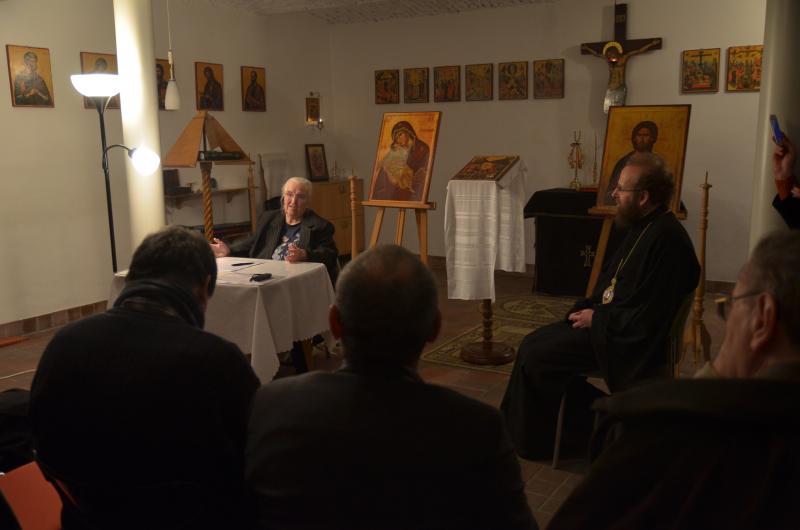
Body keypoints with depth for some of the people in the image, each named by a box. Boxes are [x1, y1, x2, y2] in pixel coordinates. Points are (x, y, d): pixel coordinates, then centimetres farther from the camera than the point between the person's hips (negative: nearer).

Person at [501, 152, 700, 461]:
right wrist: (588, 308, 3)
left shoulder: (665, 239, -24)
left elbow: (645, 320, -25)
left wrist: (596, 318, -13)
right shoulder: (645, 227, 7)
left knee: (535, 357, -11)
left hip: (628, 343, -10)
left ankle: (531, 439, 10)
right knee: (533, 343, 8)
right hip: (607, 320, 10)